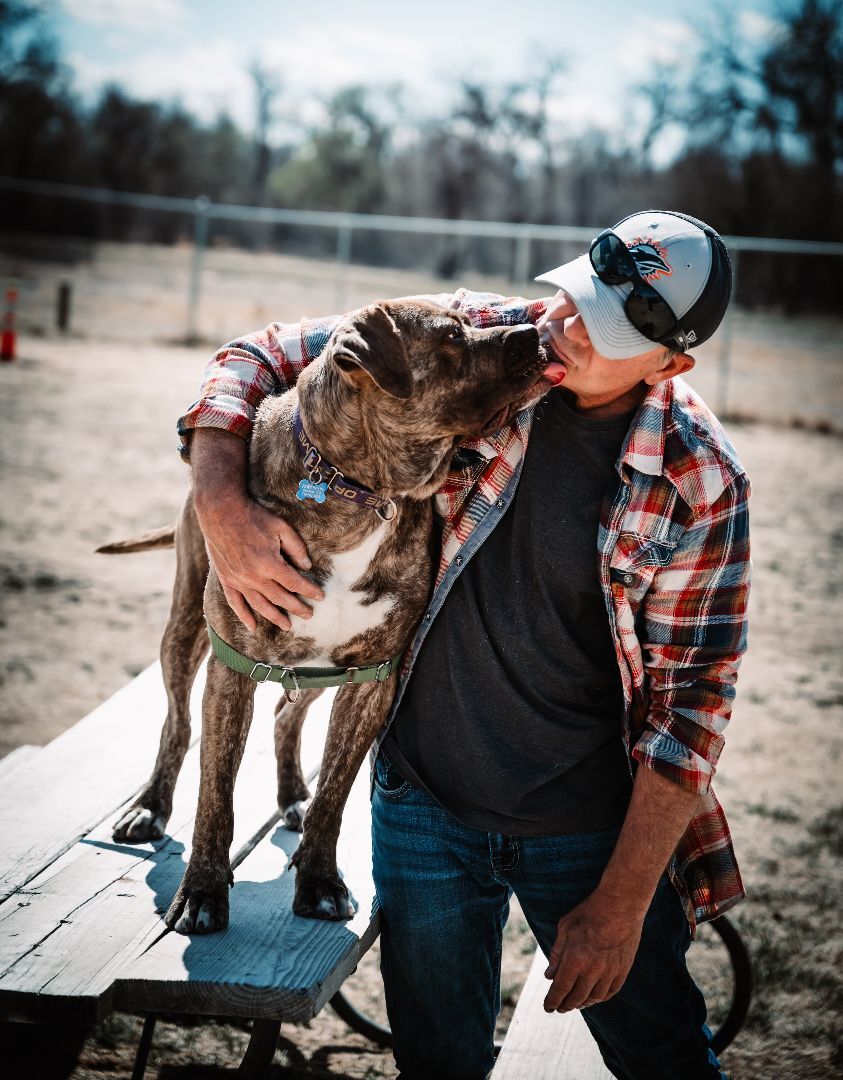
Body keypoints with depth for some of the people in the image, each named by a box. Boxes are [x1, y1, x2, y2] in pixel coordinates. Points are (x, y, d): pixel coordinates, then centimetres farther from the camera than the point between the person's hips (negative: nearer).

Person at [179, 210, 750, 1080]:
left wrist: (621, 904, -13)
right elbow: (260, 359, -3)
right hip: (425, 802, 2)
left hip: (592, 824, -1)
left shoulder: (700, 483, -15)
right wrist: (222, 503, -22)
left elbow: (690, 695, -12)